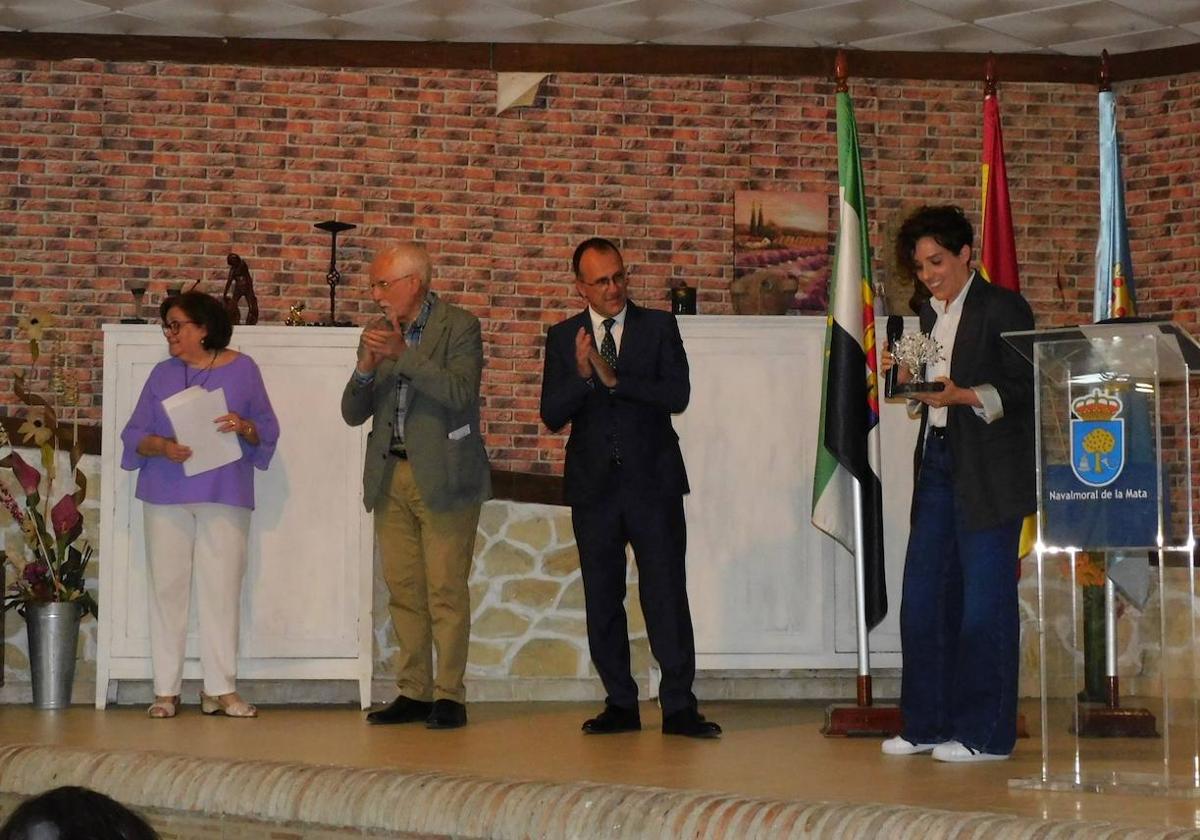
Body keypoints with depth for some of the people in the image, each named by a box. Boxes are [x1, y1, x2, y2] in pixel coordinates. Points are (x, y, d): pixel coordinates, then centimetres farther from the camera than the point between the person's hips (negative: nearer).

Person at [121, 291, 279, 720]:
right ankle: (166, 689, 5)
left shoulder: (242, 369, 8)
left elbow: (268, 430, 7)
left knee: (222, 590, -5)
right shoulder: (163, 374, 12)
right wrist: (161, 446, -13)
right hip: (166, 494, 2)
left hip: (225, 495, -2)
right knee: (167, 588, 0)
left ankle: (220, 689, -1)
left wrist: (244, 427, -14)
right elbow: (134, 434, 7)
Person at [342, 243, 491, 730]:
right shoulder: (379, 334, 12)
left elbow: (459, 391, -19)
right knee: (403, 592, 7)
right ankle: (413, 693, 13)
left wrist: (403, 355, -24)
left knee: (446, 591, -5)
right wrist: (365, 370, -9)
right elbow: (353, 413, 10)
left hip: (442, 478, -6)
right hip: (391, 477, 6)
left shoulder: (459, 327, -3)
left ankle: (449, 696, -1)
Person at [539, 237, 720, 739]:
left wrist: (614, 378, -18)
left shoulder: (659, 327, 2)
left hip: (652, 482, -2)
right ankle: (620, 705, 15)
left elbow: (677, 395, -10)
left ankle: (679, 707, -2)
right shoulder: (563, 339, 6)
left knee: (666, 594, -5)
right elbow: (552, 416, -2)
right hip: (594, 486, 2)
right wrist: (582, 374, -19)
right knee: (602, 599, 6)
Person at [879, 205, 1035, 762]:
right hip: (937, 463, 8)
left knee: (985, 599, -5)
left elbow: (1025, 388, -11)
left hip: (987, 473, -8)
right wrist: (910, 380, 3)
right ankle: (929, 723, 15)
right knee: (923, 596, 7)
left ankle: (986, 733, 0)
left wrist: (965, 396, -21)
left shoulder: (1001, 308, -5)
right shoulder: (931, 315, 18)